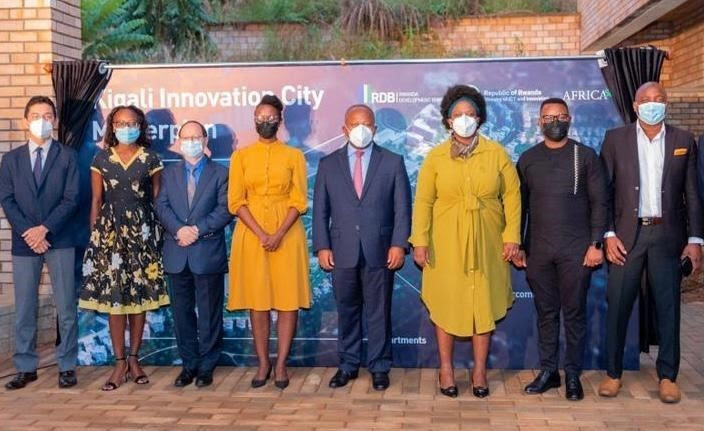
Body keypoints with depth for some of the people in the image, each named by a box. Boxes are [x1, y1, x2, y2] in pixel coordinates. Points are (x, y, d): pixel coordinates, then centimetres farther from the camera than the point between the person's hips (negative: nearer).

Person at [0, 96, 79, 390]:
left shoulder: (67, 156, 3)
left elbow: (71, 199, -4)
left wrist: (44, 229, -13)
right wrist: (28, 233, -10)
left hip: (59, 241, -2)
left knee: (66, 308, 2)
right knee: (24, 310, 6)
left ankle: (67, 366, 12)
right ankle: (26, 368, 15)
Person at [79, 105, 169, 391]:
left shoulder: (150, 159, 4)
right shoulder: (101, 159, 6)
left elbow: (157, 200, 6)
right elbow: (96, 201, 7)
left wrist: (158, 233, 0)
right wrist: (94, 235, 2)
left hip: (142, 232, 0)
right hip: (110, 232, 0)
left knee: (140, 295, 3)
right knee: (113, 296, -2)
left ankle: (134, 359, 15)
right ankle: (120, 363, 6)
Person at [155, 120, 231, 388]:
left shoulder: (220, 173, 5)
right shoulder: (169, 173, 14)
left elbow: (224, 210, -5)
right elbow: (161, 206, 2)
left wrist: (198, 230, -16)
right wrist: (179, 229, -15)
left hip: (208, 253, -3)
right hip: (177, 255, 3)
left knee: (209, 313, 3)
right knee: (181, 312, 8)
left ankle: (207, 367, 14)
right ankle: (189, 365, 19)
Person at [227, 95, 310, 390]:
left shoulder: (293, 156, 5)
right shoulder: (241, 156, 7)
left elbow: (299, 201, -1)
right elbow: (235, 201, 0)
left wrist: (279, 234, -14)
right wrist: (261, 234, -12)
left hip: (287, 233, -1)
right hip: (251, 233, 1)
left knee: (288, 299, -2)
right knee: (257, 300, 3)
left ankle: (281, 364, 8)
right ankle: (263, 363, 12)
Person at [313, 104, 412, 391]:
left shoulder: (393, 162, 4)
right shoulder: (328, 164, 7)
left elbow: (402, 208, 0)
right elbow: (320, 210, 6)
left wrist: (399, 244, -9)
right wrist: (322, 246, -3)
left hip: (380, 251, -1)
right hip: (342, 252, 1)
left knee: (379, 311, 6)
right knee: (347, 310, 11)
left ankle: (379, 367, 18)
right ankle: (348, 364, 24)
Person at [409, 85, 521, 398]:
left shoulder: (496, 153, 1)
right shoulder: (435, 157, -1)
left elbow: (512, 196, 2)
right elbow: (423, 201, -2)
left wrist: (512, 236, -4)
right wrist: (420, 241, -7)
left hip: (486, 243, 1)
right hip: (446, 243, 0)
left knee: (484, 304, 7)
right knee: (446, 303, 6)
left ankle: (479, 370, 20)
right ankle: (446, 368, 21)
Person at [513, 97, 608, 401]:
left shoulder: (586, 156, 3)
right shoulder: (528, 159, 9)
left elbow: (599, 203, 0)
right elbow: (520, 205, 11)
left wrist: (596, 244, -7)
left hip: (576, 250, -2)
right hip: (538, 250, 2)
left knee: (574, 313, 3)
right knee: (546, 312, 8)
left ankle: (573, 375, 13)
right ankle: (548, 371, 17)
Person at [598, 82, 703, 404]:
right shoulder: (615, 139, 3)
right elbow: (604, 191, 1)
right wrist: (608, 234, -6)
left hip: (668, 235, 1)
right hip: (627, 235, -1)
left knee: (668, 306, 5)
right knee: (618, 304, 2)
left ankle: (667, 376, 17)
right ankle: (613, 373, 15)